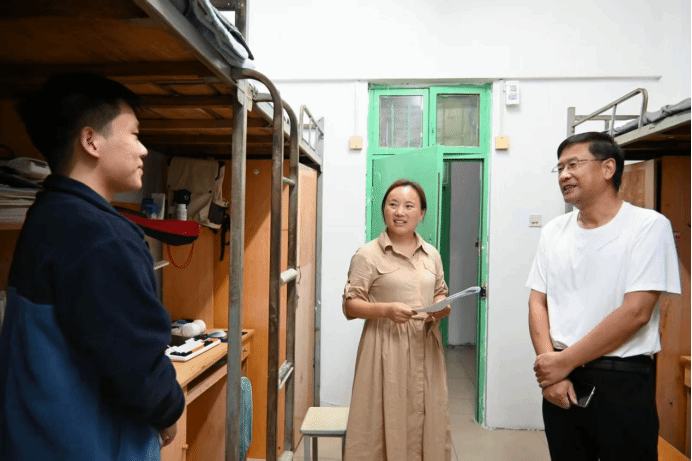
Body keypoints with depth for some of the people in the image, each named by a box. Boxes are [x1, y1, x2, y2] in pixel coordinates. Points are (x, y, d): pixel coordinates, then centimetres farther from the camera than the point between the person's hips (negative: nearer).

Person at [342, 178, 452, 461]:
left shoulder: (432, 254, 9)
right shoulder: (367, 254, -6)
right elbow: (350, 306, -6)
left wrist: (442, 308, -4)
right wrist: (385, 309, -22)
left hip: (425, 349, 5)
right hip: (387, 348, -4)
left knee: (426, 423, 12)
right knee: (386, 425, 1)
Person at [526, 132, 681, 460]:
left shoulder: (648, 226, -9)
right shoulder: (553, 231, 5)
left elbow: (635, 312, -16)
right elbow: (538, 303, 5)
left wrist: (564, 361, -13)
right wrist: (549, 366, -8)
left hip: (623, 380, -4)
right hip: (561, 379, 4)